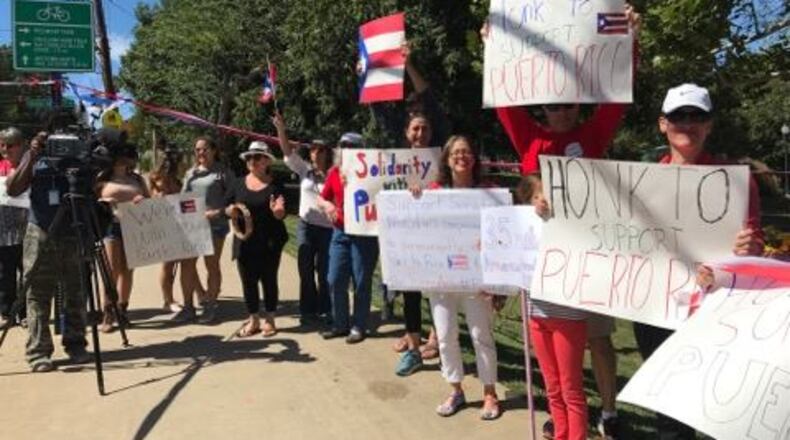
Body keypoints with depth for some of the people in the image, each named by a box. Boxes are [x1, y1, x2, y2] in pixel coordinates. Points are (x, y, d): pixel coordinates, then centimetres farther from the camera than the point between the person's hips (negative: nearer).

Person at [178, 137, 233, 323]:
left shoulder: (222, 172, -1)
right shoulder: (190, 173, 16)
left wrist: (217, 212, -19)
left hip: (214, 224, -5)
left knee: (212, 265, 5)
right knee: (186, 264, 4)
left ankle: (210, 306, 15)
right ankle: (188, 307, 14)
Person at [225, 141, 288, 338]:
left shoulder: (275, 185, -4)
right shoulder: (238, 184, 5)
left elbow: (281, 215, -6)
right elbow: (226, 207, 8)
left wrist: (277, 210, -29)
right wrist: (231, 211, -14)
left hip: (269, 242, -3)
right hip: (244, 241, 3)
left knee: (269, 280, 7)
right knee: (248, 281, 8)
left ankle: (269, 320, 20)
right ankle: (253, 320, 22)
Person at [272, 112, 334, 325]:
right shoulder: (305, 170, 5)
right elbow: (288, 151, -2)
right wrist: (281, 129, -12)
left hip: (327, 227, -2)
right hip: (306, 225, 2)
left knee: (324, 270, 6)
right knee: (305, 269, 6)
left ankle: (325, 308, 20)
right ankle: (308, 309, 18)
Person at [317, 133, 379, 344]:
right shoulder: (335, 172, 9)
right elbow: (321, 199, 15)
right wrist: (326, 204, -6)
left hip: (364, 234, -4)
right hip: (340, 233, 5)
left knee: (361, 282, 2)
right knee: (335, 280, 6)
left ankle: (358, 326, 14)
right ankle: (340, 324, 21)